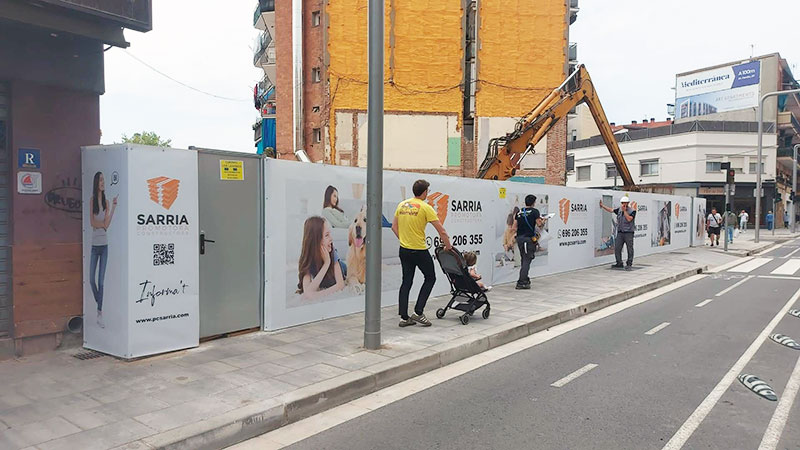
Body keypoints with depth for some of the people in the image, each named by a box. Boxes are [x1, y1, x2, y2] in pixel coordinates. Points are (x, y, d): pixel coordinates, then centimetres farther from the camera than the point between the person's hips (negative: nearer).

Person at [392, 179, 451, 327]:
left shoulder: (402, 205, 6)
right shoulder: (425, 208, -12)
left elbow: (394, 227, 13)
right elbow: (442, 231, -12)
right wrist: (448, 246, 1)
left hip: (404, 250, 6)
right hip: (419, 251, -6)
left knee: (406, 282, 12)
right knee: (430, 278, 12)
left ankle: (404, 317, 13)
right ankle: (418, 313, 6)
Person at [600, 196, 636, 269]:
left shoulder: (632, 211, -6)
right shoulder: (619, 210, 10)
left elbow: (629, 219, -19)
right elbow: (611, 210, 20)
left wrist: (624, 210, -16)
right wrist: (602, 205, 20)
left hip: (628, 233, -5)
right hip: (620, 232, 5)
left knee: (629, 249, -1)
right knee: (617, 248, 2)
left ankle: (629, 264, 9)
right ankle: (619, 263, 12)